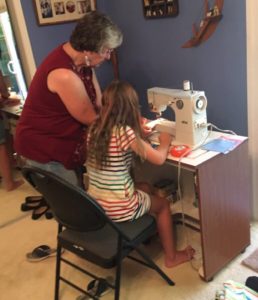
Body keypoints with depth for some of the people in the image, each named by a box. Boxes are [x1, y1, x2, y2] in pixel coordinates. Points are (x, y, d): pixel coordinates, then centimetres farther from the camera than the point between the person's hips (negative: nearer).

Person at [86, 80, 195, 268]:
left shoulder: (95, 128, 0)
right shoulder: (125, 132, -21)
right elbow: (159, 159, -15)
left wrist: (138, 133, 15)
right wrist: (165, 142, 4)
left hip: (94, 205, 7)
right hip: (119, 209, -7)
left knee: (146, 188, 29)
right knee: (163, 204, 21)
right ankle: (171, 257, 33)